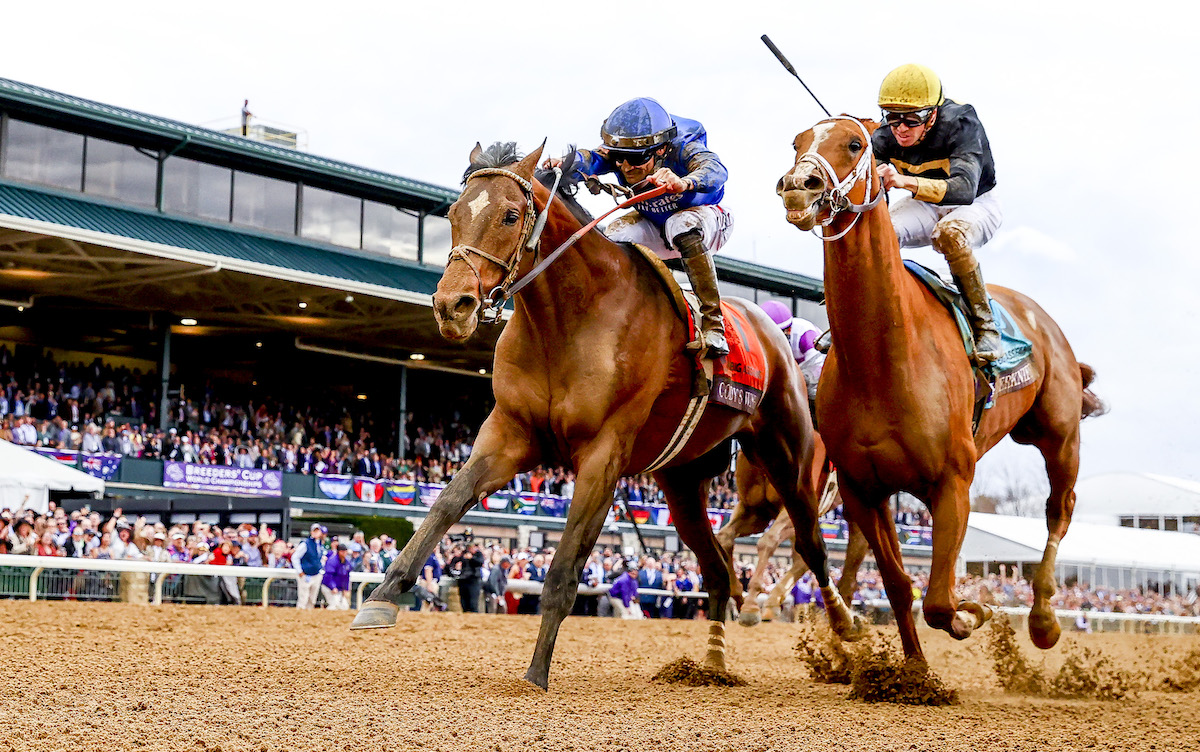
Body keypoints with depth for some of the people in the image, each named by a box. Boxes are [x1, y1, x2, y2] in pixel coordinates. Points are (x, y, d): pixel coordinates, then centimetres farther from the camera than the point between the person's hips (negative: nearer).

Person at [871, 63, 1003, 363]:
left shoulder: (961, 125, -31)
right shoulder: (888, 136, -16)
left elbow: (964, 189, -47)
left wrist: (905, 181, -62)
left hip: (977, 205, -4)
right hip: (925, 206, 4)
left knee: (949, 233, -39)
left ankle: (985, 326, -25)